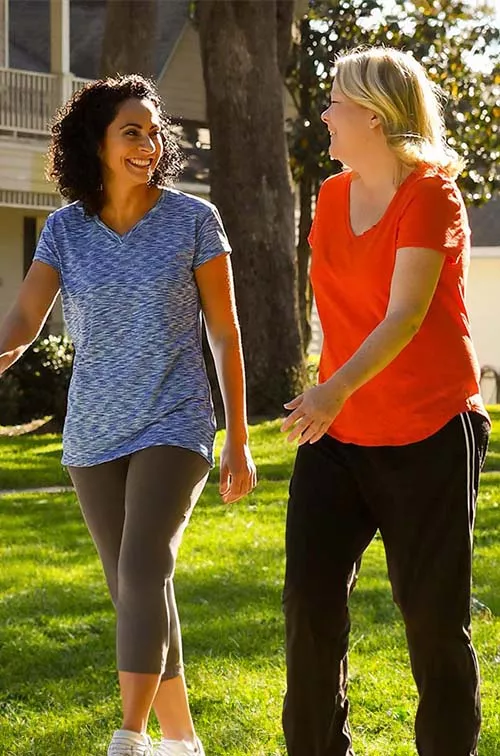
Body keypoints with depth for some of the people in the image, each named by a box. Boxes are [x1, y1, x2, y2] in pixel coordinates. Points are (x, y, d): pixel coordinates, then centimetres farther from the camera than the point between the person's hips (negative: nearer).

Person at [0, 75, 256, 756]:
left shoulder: (193, 220, -4)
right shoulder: (66, 229, 3)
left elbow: (224, 333, 0)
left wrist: (238, 442, -1)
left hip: (174, 425, -4)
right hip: (94, 436, 4)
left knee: (144, 571, -21)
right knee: (135, 592, 8)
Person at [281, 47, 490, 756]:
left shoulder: (431, 195, -12)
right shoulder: (332, 197, 10)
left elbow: (407, 312, -23)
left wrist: (339, 387, -36)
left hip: (429, 437, -6)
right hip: (338, 432, 6)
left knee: (433, 615, 0)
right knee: (309, 597, -2)